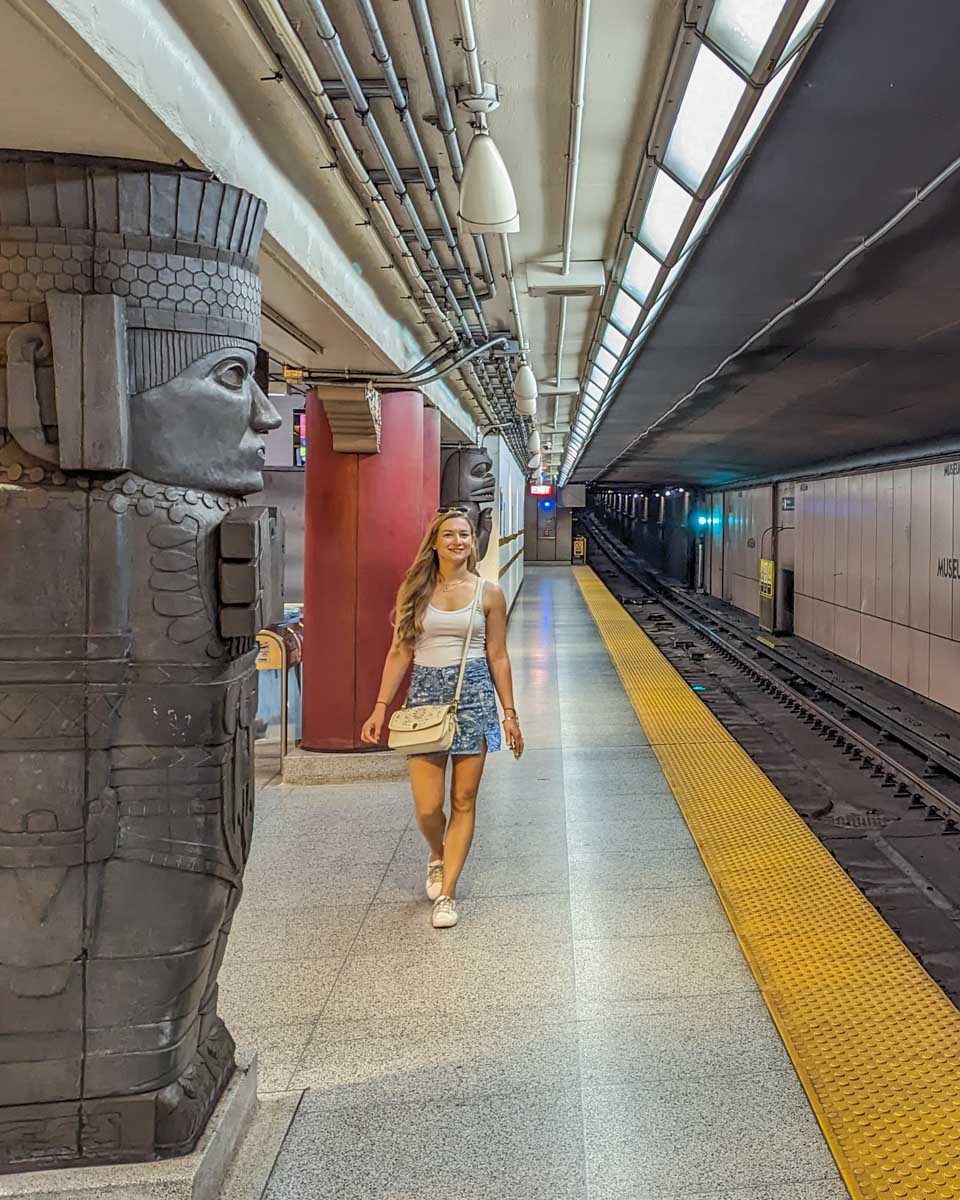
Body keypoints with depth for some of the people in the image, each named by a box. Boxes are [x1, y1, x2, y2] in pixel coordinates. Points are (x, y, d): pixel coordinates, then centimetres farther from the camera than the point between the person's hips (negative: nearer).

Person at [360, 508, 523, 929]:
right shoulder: (413, 591, 4)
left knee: (463, 801, 2)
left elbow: (497, 657, 6)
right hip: (425, 694, 1)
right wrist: (380, 707, 0)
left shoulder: (488, 593, 3)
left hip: (473, 695, 0)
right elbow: (399, 652, 6)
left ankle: (447, 892, 15)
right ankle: (437, 857, 32)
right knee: (427, 806, -2)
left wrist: (509, 713, 5)